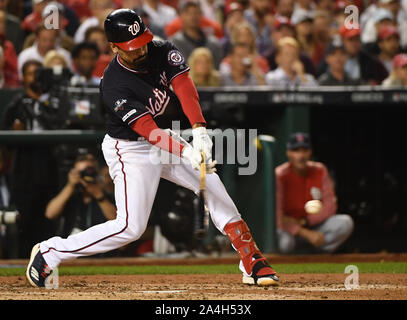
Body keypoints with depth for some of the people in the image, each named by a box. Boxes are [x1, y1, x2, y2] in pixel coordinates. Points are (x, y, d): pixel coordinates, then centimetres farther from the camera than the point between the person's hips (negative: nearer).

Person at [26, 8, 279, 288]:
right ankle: (49, 252, -3)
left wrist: (199, 131, -41)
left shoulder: (163, 52, -10)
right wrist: (187, 153, -48)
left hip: (168, 140, 7)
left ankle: (253, 264, 0)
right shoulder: (114, 85, -28)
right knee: (130, 227, -14)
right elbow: (148, 130, -35)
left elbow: (184, 87, -24)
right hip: (131, 151, -7)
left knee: (213, 184, -4)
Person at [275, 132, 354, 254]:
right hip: (289, 230, -3)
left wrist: (304, 221, -17)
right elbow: (277, 215, -21)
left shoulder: (320, 170, -2)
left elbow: (330, 206, -3)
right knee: (285, 243, -39)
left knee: (345, 222, -21)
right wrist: (306, 233, -29)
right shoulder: (280, 176, -15)